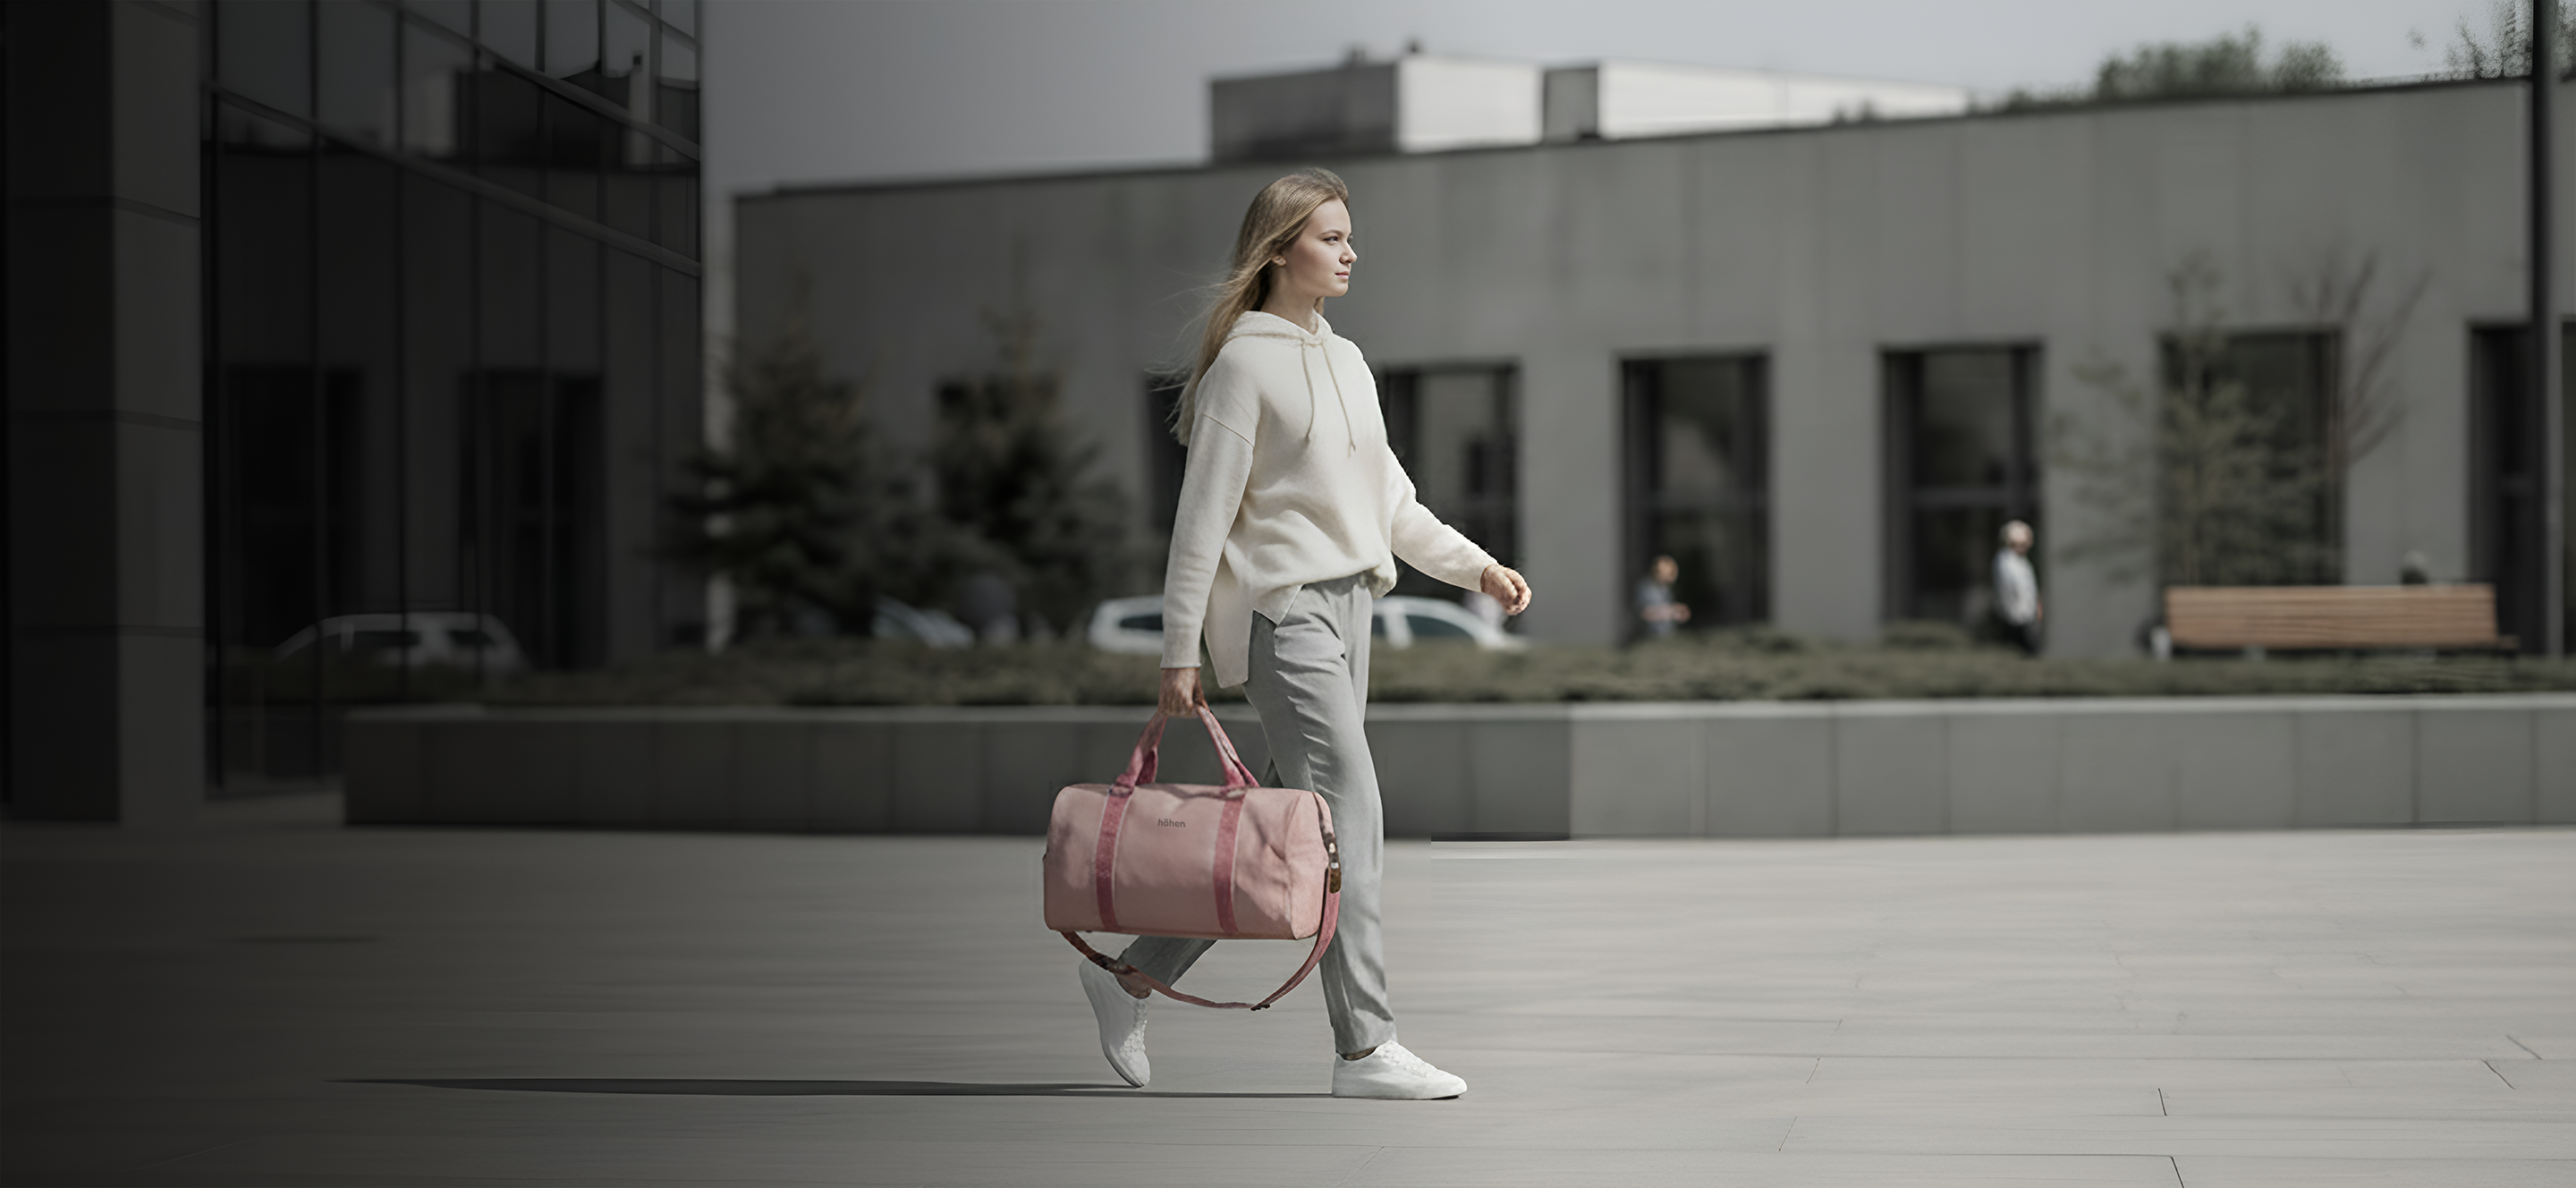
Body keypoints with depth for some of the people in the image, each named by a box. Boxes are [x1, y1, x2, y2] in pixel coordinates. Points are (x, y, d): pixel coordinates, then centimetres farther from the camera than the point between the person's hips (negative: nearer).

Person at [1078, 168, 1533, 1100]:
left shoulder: (1345, 362, 17)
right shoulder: (1243, 364, -8)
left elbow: (1389, 500, 22)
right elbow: (1203, 516, -10)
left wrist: (1479, 568, 12)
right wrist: (1179, 653, -12)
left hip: (1348, 604, 9)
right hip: (1281, 611, -9)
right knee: (1347, 819, -12)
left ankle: (1132, 977, 20)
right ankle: (1365, 1048, -9)